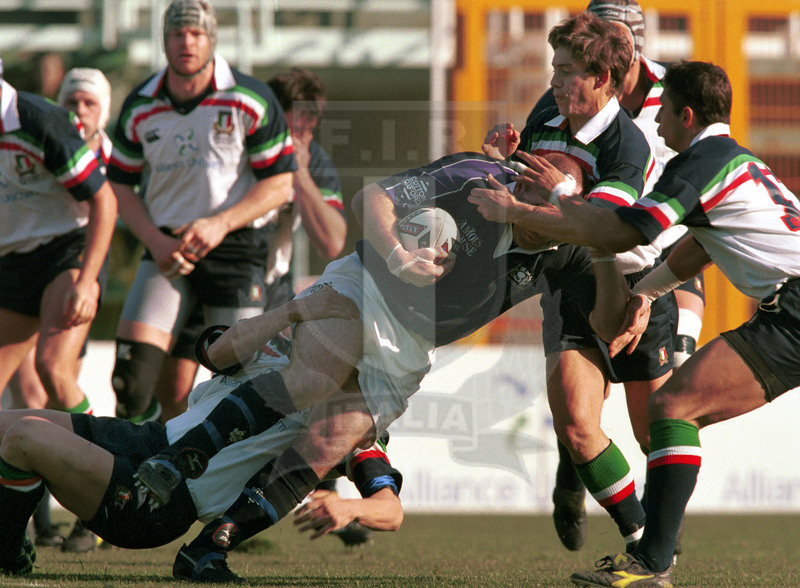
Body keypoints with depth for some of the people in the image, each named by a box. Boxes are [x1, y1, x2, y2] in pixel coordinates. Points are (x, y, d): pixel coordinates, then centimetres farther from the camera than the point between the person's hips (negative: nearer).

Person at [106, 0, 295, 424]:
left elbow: (280, 183, -6)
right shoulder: (140, 107, 2)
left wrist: (221, 224, -18)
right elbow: (119, 185, 11)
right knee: (133, 363, -13)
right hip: (168, 248, 2)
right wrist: (155, 240, -6)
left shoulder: (251, 101, -7)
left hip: (235, 246, -2)